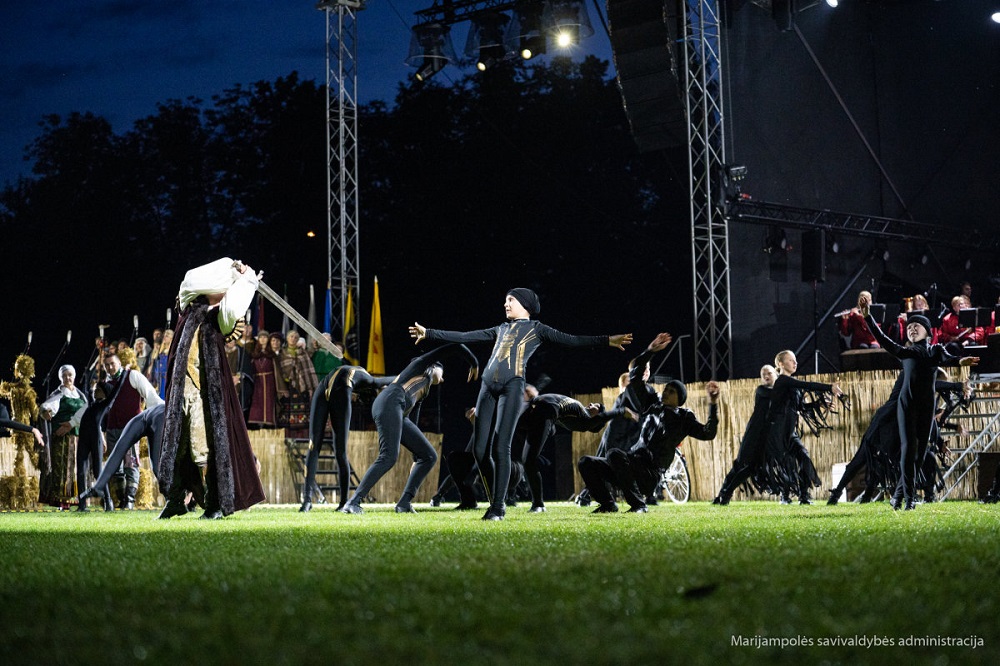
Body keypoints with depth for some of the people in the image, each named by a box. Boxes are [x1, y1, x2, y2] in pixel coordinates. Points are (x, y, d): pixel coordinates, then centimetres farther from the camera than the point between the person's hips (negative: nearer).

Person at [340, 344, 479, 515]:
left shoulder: (421, 394, 36)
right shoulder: (422, 363, 20)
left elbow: (412, 420, 33)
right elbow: (455, 347, 18)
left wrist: (416, 458, 29)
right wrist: (474, 364, 30)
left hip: (399, 416, 9)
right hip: (389, 403, -9)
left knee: (429, 456, 4)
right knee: (389, 457, -23)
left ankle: (404, 503, -2)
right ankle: (353, 503, -25)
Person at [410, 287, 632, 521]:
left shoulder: (536, 328, 14)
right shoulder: (500, 330, 27)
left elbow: (570, 340, 5)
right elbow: (463, 337, 29)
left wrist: (607, 340, -5)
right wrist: (429, 333, 29)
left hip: (512, 387, -5)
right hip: (488, 388, 5)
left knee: (501, 447, -14)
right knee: (480, 450, -1)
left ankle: (498, 507, -9)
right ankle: (496, 502, 12)